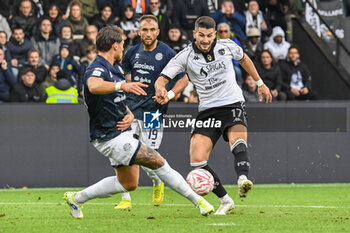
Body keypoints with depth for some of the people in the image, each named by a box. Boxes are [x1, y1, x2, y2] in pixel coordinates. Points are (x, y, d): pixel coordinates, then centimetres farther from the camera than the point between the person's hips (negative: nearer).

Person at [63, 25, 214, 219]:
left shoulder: (114, 68, 11)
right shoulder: (97, 69, -20)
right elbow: (93, 86, -46)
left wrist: (129, 115, -1)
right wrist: (122, 86, -60)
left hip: (119, 132, 11)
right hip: (109, 138, -11)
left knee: (128, 184, 20)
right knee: (158, 162, -14)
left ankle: (76, 198, 29)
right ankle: (197, 201, -7)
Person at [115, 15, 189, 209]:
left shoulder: (168, 54, -6)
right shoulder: (133, 52, 7)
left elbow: (184, 79, -1)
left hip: (153, 112, -4)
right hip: (131, 109, 4)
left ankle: (158, 182, 30)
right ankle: (126, 199, -2)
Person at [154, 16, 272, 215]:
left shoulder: (227, 46, 0)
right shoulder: (185, 56, -4)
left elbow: (243, 59, 23)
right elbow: (161, 79, -10)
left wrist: (260, 83, 30)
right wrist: (161, 91, -35)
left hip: (233, 104, -1)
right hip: (208, 110, 1)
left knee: (238, 141, -34)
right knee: (197, 160, -13)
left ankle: (243, 179, -58)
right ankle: (225, 200, 1)